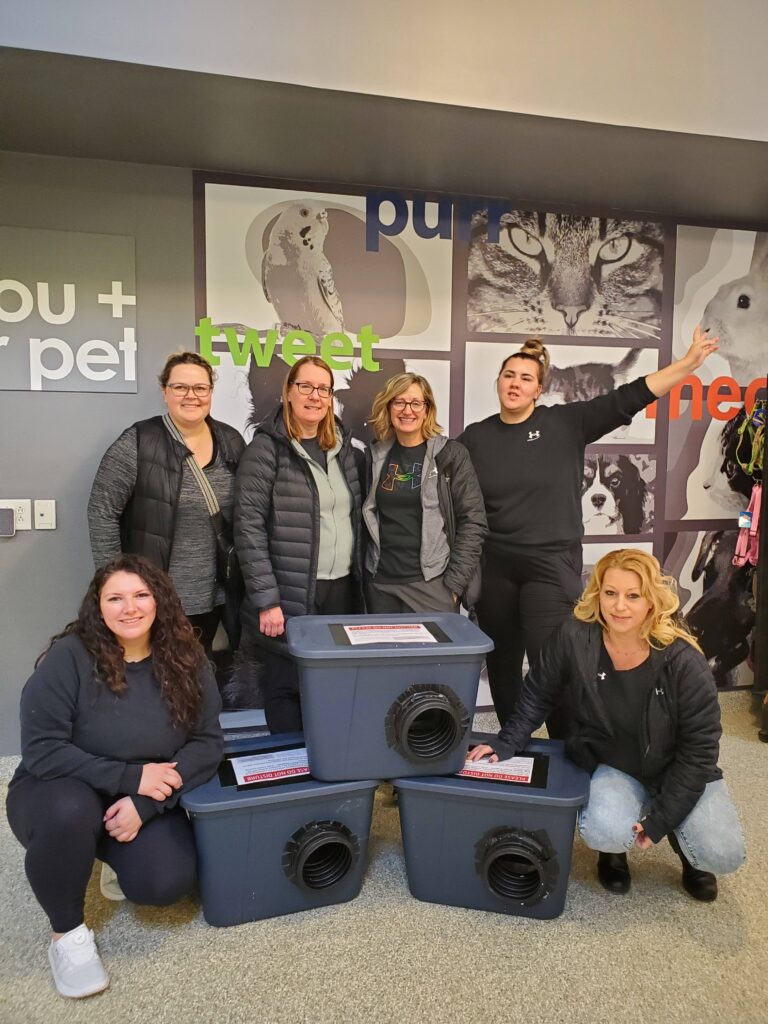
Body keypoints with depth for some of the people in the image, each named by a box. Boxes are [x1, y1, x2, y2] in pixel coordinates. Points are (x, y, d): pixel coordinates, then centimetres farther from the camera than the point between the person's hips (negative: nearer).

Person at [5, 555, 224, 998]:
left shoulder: (186, 659, -11)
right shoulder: (69, 656, -20)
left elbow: (208, 742, -11)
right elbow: (42, 752, -20)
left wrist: (144, 802, -23)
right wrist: (129, 777, -26)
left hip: (147, 798, 2)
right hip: (58, 791, -2)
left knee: (167, 883, -23)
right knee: (69, 813, -37)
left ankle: (122, 864, 16)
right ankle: (68, 932, -8)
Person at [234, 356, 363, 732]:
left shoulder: (344, 447, 11)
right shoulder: (267, 447, -7)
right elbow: (249, 526, -12)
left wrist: (359, 582, 11)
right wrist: (266, 599, -16)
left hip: (342, 589, 5)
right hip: (291, 595, -5)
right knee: (287, 689, 4)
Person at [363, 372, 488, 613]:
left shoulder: (451, 455, -4)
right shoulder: (376, 456, 7)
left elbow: (473, 521, -6)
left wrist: (454, 583, -10)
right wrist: (361, 571, 7)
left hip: (432, 584, -3)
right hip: (380, 584, 4)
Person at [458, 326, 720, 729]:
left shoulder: (567, 422, -2)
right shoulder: (475, 437, 4)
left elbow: (625, 399, -9)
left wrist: (687, 364, -16)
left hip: (551, 568, -3)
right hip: (493, 569, 3)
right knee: (501, 666, 14)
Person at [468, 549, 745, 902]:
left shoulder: (683, 661, -22)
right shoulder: (572, 638, -20)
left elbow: (699, 747, -15)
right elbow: (537, 696, -3)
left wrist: (659, 820, -17)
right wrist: (505, 745, -6)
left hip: (678, 772, 1)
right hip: (611, 767, 0)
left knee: (723, 855, -19)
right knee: (603, 832, -29)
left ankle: (682, 836, 19)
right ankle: (614, 850, 10)